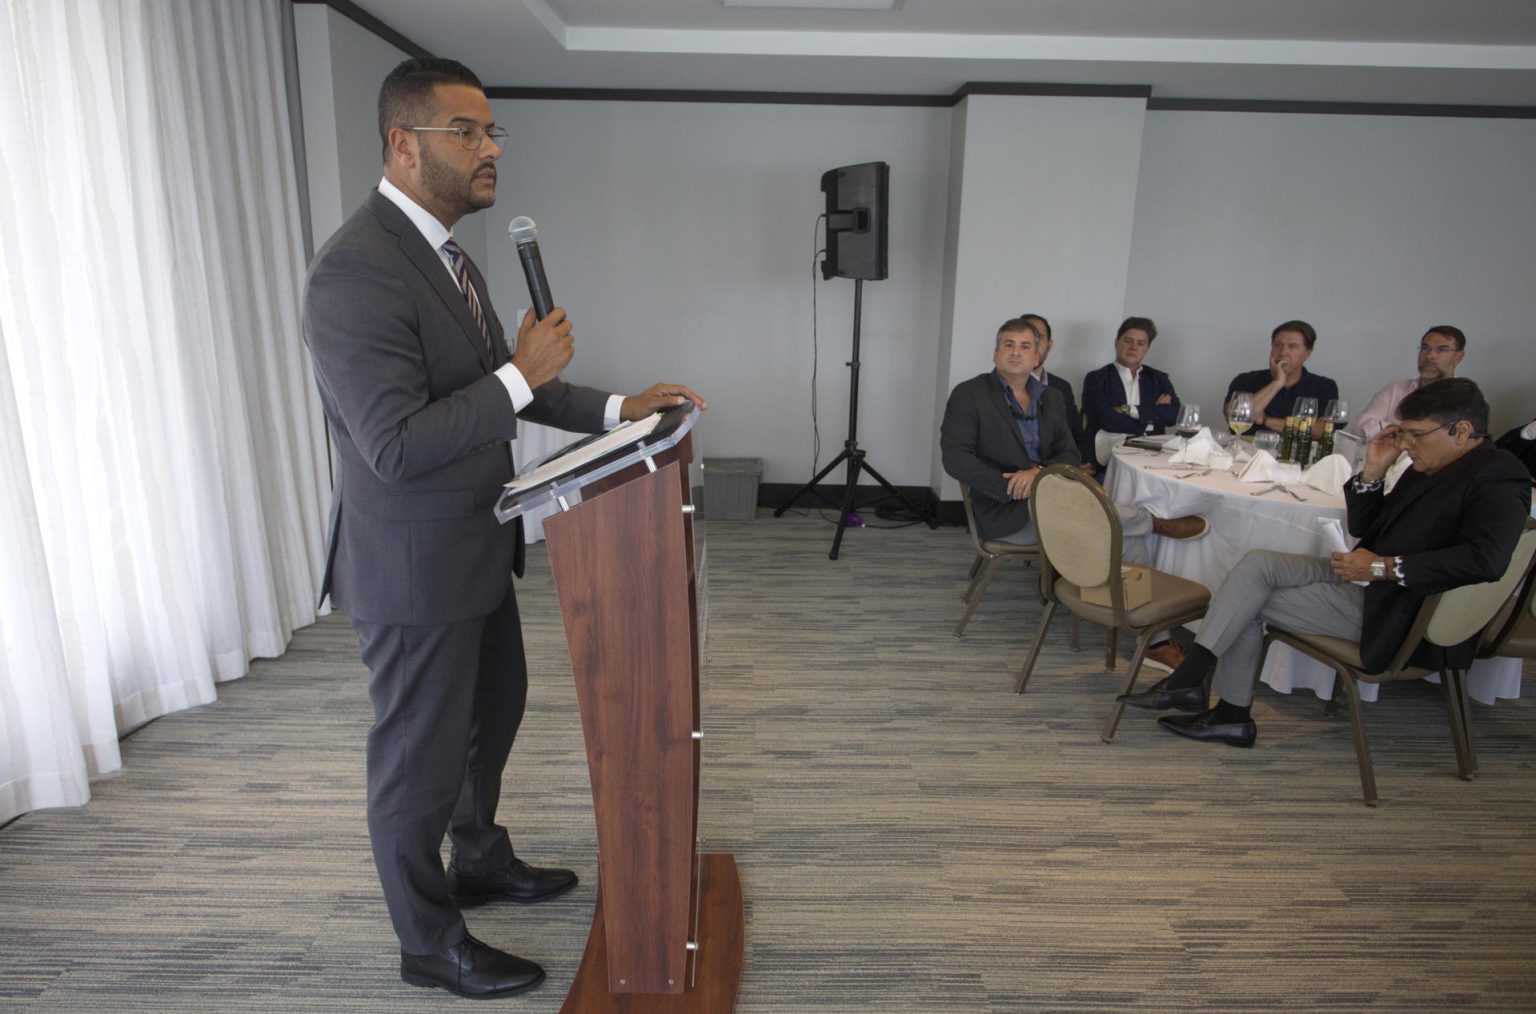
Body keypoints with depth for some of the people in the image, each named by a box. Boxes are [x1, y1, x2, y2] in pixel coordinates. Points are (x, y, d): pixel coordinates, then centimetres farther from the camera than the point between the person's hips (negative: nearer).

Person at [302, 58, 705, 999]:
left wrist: (617, 408, 7)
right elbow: (397, 446, -29)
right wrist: (522, 374, -25)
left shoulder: (448, 256, 8)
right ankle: (430, 941, 32)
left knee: (495, 708, 24)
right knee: (421, 755, 8)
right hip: (413, 568, -10)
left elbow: (498, 389, 14)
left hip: (474, 550, 10)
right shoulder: (357, 269, -23)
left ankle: (481, 859, 49)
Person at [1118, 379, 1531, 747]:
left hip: (1397, 615, -8)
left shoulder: (1496, 480, -15)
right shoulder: (1429, 468, 12)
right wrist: (1372, 471, -1)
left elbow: (1486, 558, -33)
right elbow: (1362, 528, 15)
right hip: (1369, 581, 9)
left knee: (1246, 599, -12)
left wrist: (1384, 567, -27)